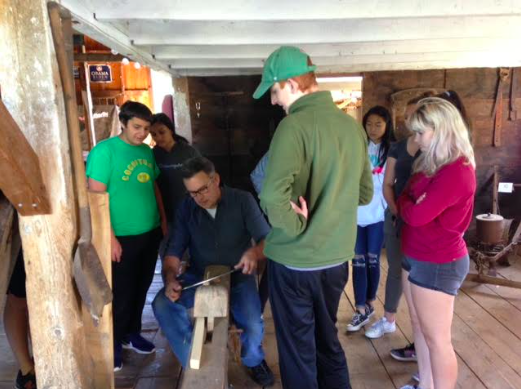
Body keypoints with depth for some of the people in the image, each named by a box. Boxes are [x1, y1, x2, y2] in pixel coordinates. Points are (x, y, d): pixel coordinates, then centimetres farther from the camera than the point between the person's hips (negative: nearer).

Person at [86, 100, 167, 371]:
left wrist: (163, 219, 14)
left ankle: (132, 334, 38)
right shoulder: (104, 151, -14)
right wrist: (110, 237, -19)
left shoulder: (147, 151, 7)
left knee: (141, 288, 18)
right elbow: (96, 197, -17)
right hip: (123, 237, -6)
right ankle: (114, 343, 28)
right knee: (121, 294, 7)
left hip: (150, 234, 6)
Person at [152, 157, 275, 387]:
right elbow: (174, 252, -6)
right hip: (198, 276, 3)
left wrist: (255, 251, -38)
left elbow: (267, 239, -14)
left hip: (237, 276, -2)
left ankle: (253, 360, 13)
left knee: (253, 325, -26)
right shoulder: (186, 209, -5)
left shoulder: (243, 201, -11)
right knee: (162, 304, -22)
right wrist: (170, 278, -27)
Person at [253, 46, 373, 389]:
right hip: (338, 257, 7)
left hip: (296, 260, -7)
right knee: (328, 339, 25)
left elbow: (273, 196, -31)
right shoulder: (352, 125, 4)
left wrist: (296, 227, -14)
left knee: (298, 349, 12)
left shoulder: (295, 125, -19)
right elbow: (365, 193, 12)